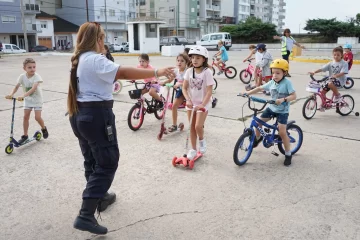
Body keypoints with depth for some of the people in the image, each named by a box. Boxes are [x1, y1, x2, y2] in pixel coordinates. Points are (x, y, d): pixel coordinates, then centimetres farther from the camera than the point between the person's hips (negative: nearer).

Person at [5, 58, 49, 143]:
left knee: (37, 117, -9)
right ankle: (25, 135, 13)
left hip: (37, 99, -4)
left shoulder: (37, 77, -23)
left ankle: (44, 128, 22)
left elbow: (33, 89, -35)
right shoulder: (22, 76, -11)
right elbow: (17, 86, -17)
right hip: (27, 99, 4)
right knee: (25, 116, 2)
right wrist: (11, 94, -37)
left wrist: (23, 96, -45)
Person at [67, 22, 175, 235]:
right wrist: (157, 72, -24)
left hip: (80, 114, 10)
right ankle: (85, 216, -7)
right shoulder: (95, 60, -16)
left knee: (92, 160, 20)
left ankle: (100, 197, 37)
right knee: (107, 163, -4)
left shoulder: (79, 59, 14)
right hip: (96, 115, -10)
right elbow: (124, 72, -25)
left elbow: (113, 74, 13)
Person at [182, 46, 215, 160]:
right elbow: (184, 88, 0)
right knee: (191, 127, 8)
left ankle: (201, 140, 17)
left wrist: (203, 104, -27)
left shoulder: (207, 72, -14)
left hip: (203, 103, -4)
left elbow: (209, 91, -17)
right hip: (191, 103, 4)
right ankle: (193, 149, 22)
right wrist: (188, 100, -15)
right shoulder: (189, 71, -2)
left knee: (198, 126, -16)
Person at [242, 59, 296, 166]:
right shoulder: (272, 82, -1)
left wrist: (283, 99, -38)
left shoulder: (287, 82, -18)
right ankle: (258, 138, 33)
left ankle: (288, 154, 6)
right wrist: (248, 92, -2)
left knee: (282, 132, -12)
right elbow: (260, 88, 8)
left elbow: (294, 96, -23)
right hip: (271, 108, 6)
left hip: (282, 111, -6)